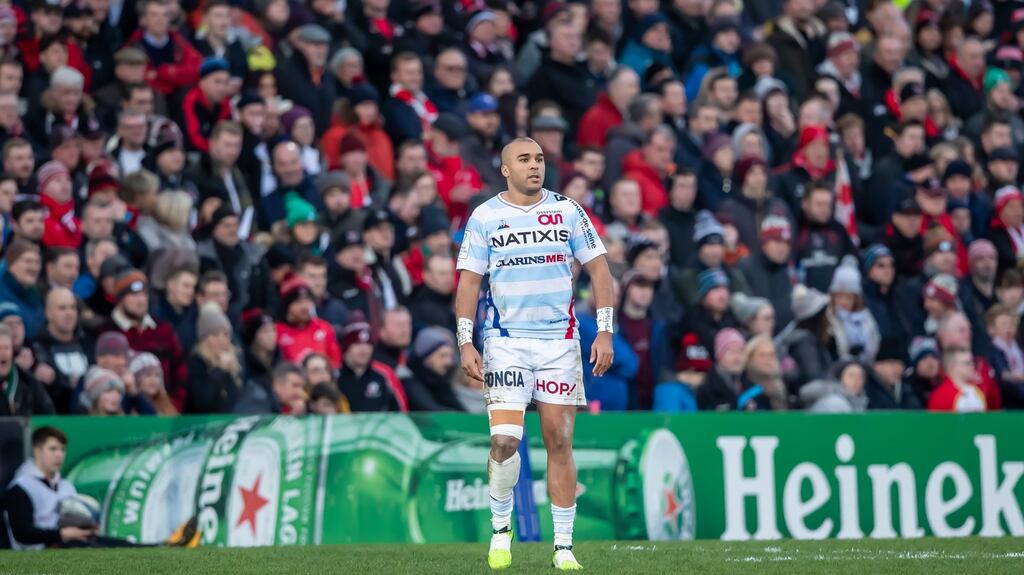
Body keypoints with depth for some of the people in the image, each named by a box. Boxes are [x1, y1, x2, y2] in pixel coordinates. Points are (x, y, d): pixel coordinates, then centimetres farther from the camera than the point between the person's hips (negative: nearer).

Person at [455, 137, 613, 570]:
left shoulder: (567, 210, 6)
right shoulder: (485, 216, 3)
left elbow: (598, 270, 8)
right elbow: (469, 281, 3)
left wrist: (605, 331, -1)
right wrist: (465, 342, -6)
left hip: (560, 340, 1)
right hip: (506, 341, -1)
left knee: (559, 442, 0)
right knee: (504, 439, -15)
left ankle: (564, 546, 7)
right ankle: (500, 526, 7)